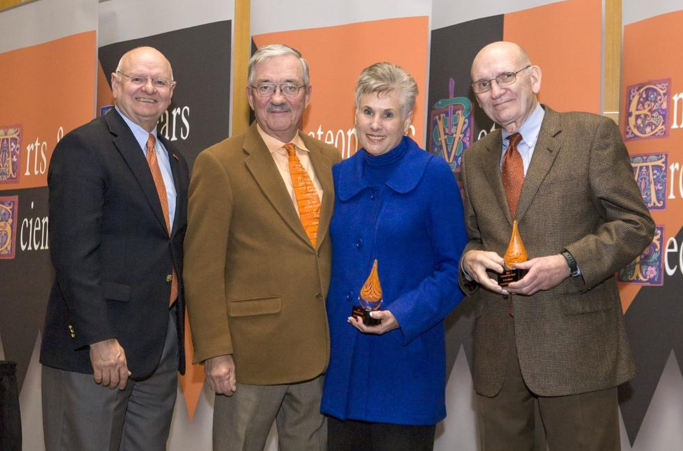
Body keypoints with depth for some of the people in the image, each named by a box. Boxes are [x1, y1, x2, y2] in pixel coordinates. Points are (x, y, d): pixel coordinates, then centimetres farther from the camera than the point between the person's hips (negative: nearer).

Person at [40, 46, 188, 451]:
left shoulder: (175, 161, 17)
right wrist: (100, 339, -20)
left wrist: (177, 330, 11)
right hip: (93, 343, -7)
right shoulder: (83, 147, -8)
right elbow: (73, 253, -16)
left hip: (164, 342, 7)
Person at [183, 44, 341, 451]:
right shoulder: (219, 164, -7)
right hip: (251, 350, -5)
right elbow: (203, 268, -10)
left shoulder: (329, 159, 9)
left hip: (319, 350, 5)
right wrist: (215, 352, -14)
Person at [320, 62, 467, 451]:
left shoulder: (433, 175, -6)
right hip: (343, 360, 5)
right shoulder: (340, 176, 9)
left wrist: (401, 316, -19)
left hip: (406, 360, -4)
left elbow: (454, 269, -7)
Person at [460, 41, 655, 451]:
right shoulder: (476, 158, 15)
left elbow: (634, 224, -5)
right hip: (497, 348, 5)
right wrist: (469, 258, -4)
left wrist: (567, 263, -19)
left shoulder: (593, 133, -1)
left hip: (574, 343, -4)